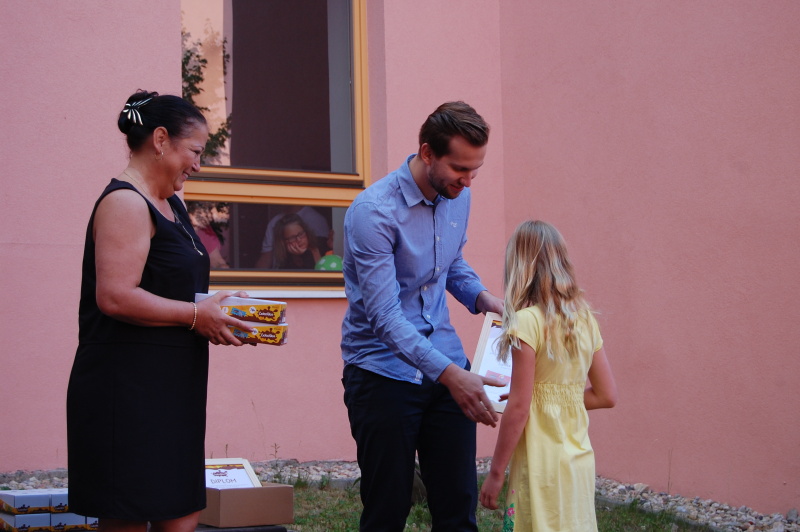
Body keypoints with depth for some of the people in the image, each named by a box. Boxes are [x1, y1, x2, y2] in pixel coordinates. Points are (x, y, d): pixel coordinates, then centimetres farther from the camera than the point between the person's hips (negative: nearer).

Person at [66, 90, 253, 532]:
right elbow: (114, 297, -23)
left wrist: (214, 312, 9)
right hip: (128, 390, -10)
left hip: (170, 386, 10)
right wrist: (196, 316, -16)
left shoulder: (170, 204, 18)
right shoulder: (125, 203, -13)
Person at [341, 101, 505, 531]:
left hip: (447, 368, 6)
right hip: (384, 374, -6)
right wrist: (449, 374, -30)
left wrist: (481, 297, 4)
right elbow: (384, 316, -22)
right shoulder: (373, 212, -17)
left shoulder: (457, 197, 5)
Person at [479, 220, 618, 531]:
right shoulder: (584, 318, 6)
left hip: (543, 464, -6)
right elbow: (606, 396, 10)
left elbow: (518, 408, -14)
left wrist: (495, 474, -8)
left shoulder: (527, 321, -13)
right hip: (580, 459, 7)